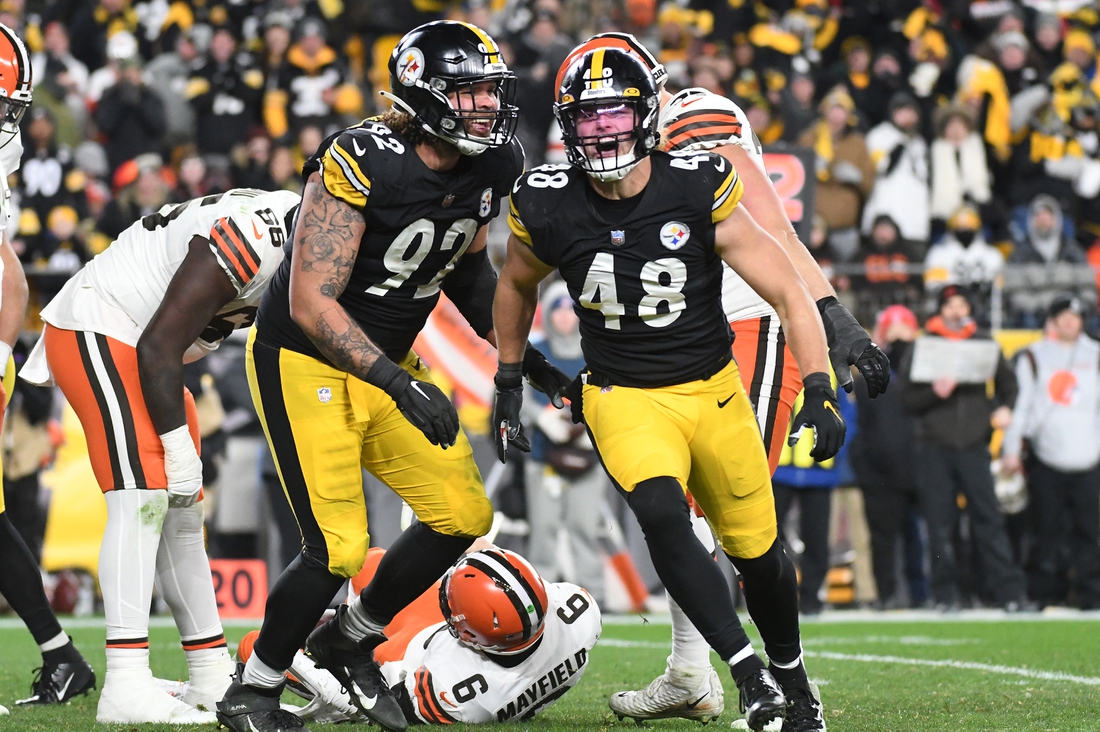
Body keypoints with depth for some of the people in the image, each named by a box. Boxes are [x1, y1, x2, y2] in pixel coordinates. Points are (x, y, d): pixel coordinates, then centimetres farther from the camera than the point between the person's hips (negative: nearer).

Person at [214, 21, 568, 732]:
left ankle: (349, 640, 23)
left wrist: (521, 357, 10)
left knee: (465, 515, 4)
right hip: (303, 361, -8)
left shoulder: (490, 166, -5)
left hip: (386, 360, 8)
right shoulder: (361, 163, -27)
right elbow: (310, 302, -29)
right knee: (339, 547, -13)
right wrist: (399, 385, -35)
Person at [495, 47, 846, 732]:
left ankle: (790, 665, 38)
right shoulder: (549, 207, -11)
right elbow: (517, 287, 12)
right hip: (626, 396, 0)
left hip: (715, 391, 0)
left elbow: (790, 294, -12)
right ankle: (749, 673, -20)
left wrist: (820, 392, -21)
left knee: (756, 549, 9)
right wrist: (509, 385, 15)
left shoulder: (699, 190, -16)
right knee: (661, 512, -28)